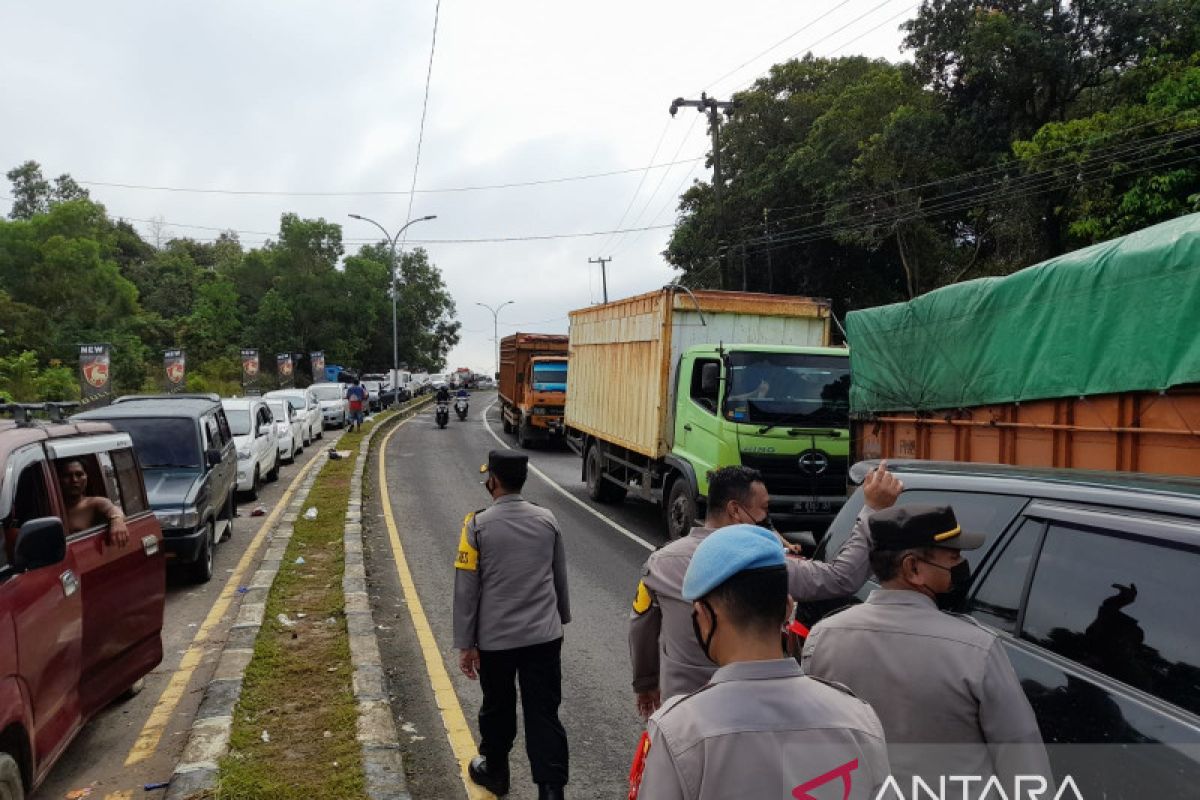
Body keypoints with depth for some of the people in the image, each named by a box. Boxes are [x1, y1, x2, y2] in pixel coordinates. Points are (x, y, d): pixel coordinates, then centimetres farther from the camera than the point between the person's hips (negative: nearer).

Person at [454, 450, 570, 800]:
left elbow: (466, 589, -10)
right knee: (544, 715, 5)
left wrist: (465, 644, -2)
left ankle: (494, 771, 39)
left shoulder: (477, 525, -11)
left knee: (497, 709, 19)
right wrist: (560, 619, 26)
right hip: (545, 636, 2)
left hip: (495, 639, -2)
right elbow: (560, 580, 10)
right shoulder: (548, 520, -1)